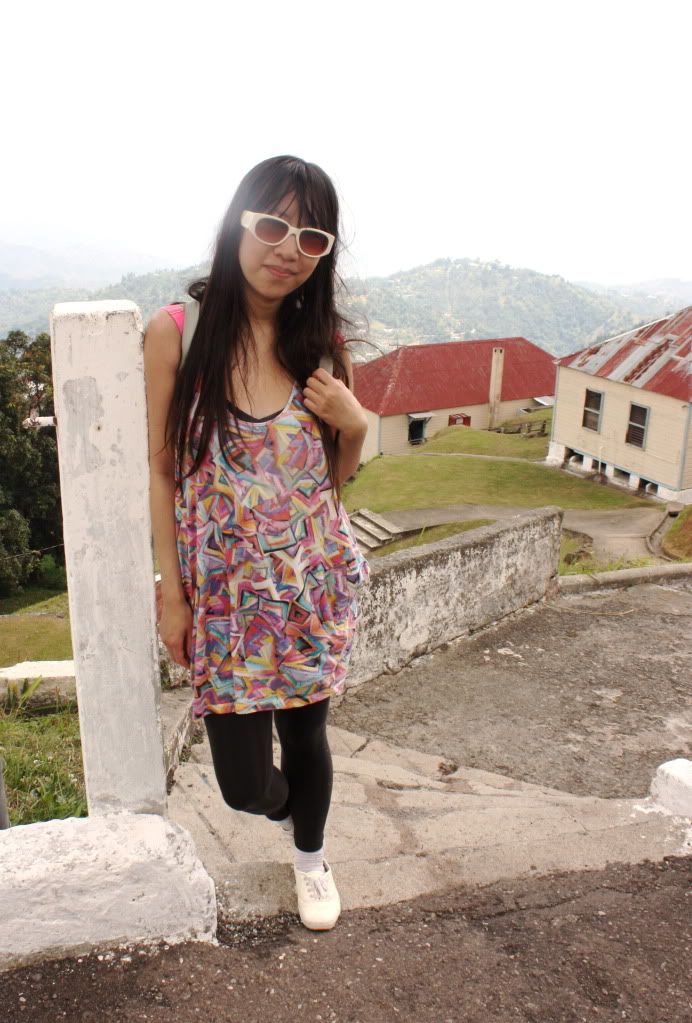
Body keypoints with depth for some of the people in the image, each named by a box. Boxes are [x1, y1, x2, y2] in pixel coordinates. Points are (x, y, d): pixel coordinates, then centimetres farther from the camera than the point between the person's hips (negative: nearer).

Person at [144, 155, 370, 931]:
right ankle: (287, 808, 42)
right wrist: (171, 596, -5)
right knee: (245, 782, 2)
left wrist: (356, 425, -14)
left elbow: (333, 478, 7)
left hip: (313, 582, 2)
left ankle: (311, 856, 49)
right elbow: (161, 471, -5)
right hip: (224, 589, -2)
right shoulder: (175, 332, -10)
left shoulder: (321, 341, -2)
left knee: (305, 731, 17)